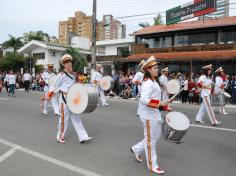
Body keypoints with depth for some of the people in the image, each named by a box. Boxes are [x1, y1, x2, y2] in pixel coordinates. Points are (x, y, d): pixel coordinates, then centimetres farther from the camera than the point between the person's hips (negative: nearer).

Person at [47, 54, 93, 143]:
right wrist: (49, 95, -14)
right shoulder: (62, 74, -11)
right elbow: (54, 86, -9)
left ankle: (83, 137, 8)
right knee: (64, 118, 5)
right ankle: (60, 137, 24)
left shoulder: (72, 74, 10)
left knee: (76, 117, 6)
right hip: (64, 98, -7)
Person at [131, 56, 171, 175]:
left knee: (156, 136, 20)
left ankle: (136, 149, 36)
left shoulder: (153, 82, 13)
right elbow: (144, 100, -30)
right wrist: (160, 103, -31)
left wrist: (164, 106, 14)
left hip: (155, 113, 10)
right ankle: (152, 165, 21)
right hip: (149, 115, -10)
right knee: (151, 140, 4)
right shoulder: (148, 82, -19)